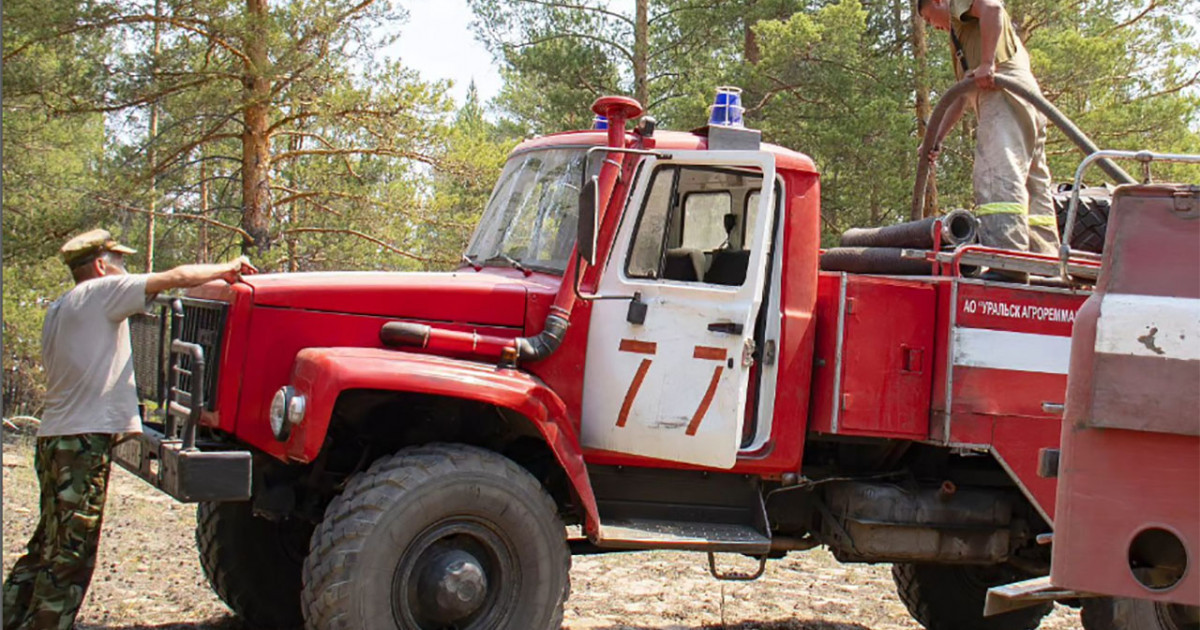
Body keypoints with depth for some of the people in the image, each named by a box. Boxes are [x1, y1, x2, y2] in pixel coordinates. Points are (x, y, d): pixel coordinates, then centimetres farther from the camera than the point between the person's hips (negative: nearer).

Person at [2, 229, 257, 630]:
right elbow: (177, 278, -11)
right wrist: (227, 269, 3)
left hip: (56, 439, 10)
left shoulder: (59, 310, 19)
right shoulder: (100, 291, -8)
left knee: (50, 547, 17)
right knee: (69, 555, -7)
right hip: (84, 440, -10)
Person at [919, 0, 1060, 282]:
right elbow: (961, 97, 40)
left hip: (1005, 92, -11)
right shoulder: (964, 32, 39)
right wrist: (937, 138, 38)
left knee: (998, 176, -22)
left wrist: (987, 63, -21)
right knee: (1034, 183, 7)